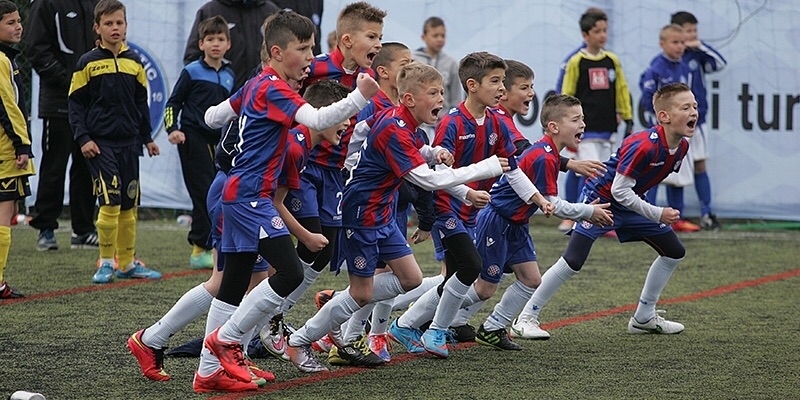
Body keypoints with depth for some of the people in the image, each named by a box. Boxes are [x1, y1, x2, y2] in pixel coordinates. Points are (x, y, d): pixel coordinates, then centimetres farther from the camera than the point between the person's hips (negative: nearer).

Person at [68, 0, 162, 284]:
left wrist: (147, 138, 15)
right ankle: (106, 262, 0)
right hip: (100, 145, -5)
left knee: (129, 205, 8)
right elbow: (76, 105, -2)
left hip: (129, 143, 5)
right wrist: (83, 138, -11)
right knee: (110, 202, -12)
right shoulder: (88, 63, -3)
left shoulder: (134, 62, 9)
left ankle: (127, 262, 18)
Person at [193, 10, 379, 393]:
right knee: (290, 272, -15)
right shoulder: (273, 89, -15)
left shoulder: (256, 84, 15)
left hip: (239, 194, 11)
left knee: (234, 284, 11)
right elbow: (316, 120, -31)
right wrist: (360, 96, -37)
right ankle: (225, 340, -5)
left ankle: (210, 371, 14)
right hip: (251, 195, -11)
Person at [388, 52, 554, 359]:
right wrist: (467, 194, -35)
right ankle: (437, 333, -2)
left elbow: (512, 169, 10)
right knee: (471, 266, -19)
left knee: (455, 282, 9)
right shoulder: (451, 124, -18)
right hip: (446, 207, -8)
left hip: (469, 213, 8)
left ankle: (404, 326, 24)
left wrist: (539, 199, 2)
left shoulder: (496, 124, 3)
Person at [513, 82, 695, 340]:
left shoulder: (681, 146, -6)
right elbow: (619, 191, -28)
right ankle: (526, 317, -5)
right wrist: (658, 214, -24)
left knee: (674, 253, 9)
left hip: (631, 203, 9)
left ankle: (644, 318, 20)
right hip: (602, 199, -9)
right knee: (572, 262, -15)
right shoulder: (643, 146, -32)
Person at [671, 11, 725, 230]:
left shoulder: (697, 56, 5)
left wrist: (701, 46, -9)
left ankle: (707, 213, 13)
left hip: (697, 120, 4)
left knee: (700, 167, 8)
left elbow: (720, 63, -2)